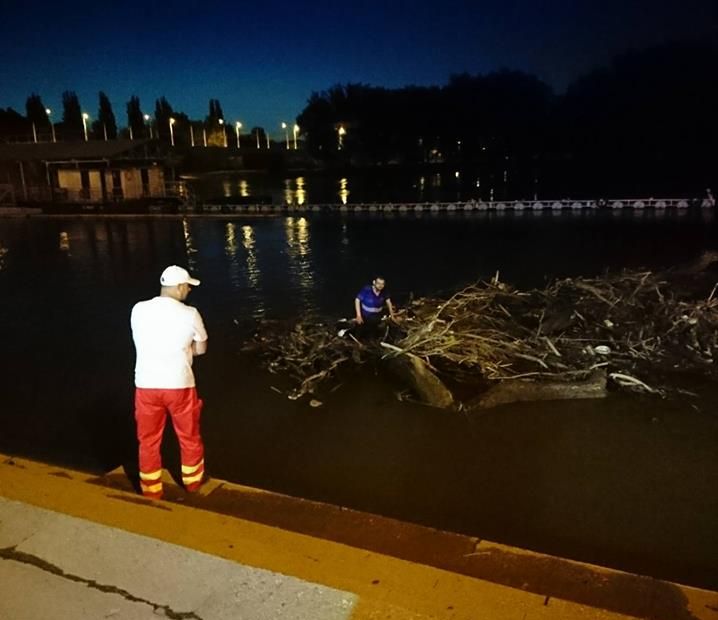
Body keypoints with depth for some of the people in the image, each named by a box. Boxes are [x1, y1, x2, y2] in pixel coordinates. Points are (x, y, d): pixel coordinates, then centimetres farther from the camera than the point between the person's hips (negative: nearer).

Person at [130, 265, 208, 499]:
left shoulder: (139, 310, -2)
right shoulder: (189, 314, -10)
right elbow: (201, 349, 2)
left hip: (146, 385, 2)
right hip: (179, 385, -2)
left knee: (149, 441, 17)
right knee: (189, 437, 19)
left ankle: (151, 492, 28)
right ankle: (193, 482, 38)